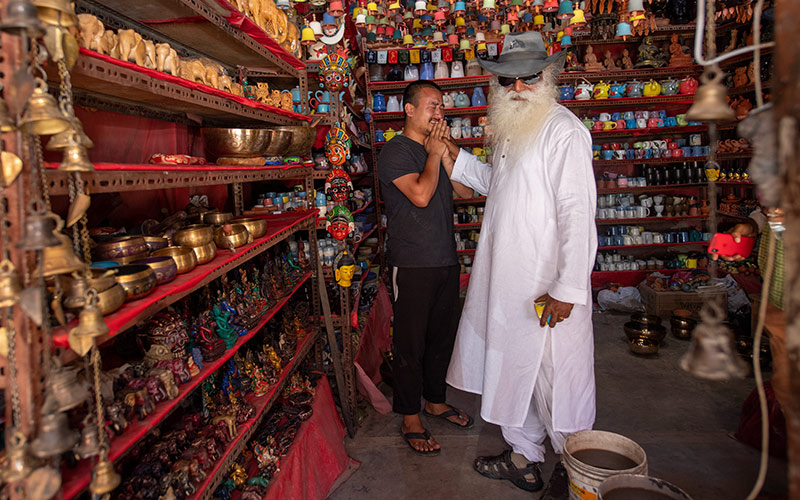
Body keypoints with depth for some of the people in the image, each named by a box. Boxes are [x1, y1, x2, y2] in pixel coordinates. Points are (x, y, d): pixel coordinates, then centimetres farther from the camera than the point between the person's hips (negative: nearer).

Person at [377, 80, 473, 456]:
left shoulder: (436, 147, 16)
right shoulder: (395, 151, -9)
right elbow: (420, 194, -22)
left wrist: (446, 150, 2)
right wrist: (435, 153, -10)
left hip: (446, 260, 8)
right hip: (412, 265, -8)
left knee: (443, 335, 17)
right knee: (411, 342, 2)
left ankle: (435, 399, 35)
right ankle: (410, 419, 16)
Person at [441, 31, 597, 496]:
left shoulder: (564, 131, -13)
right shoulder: (509, 129, 13)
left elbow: (578, 213, -19)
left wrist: (568, 288, -23)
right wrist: (459, 158, 18)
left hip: (549, 285, -8)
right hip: (507, 279, 8)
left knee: (557, 378, 6)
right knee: (511, 367, 16)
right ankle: (524, 458, 35)